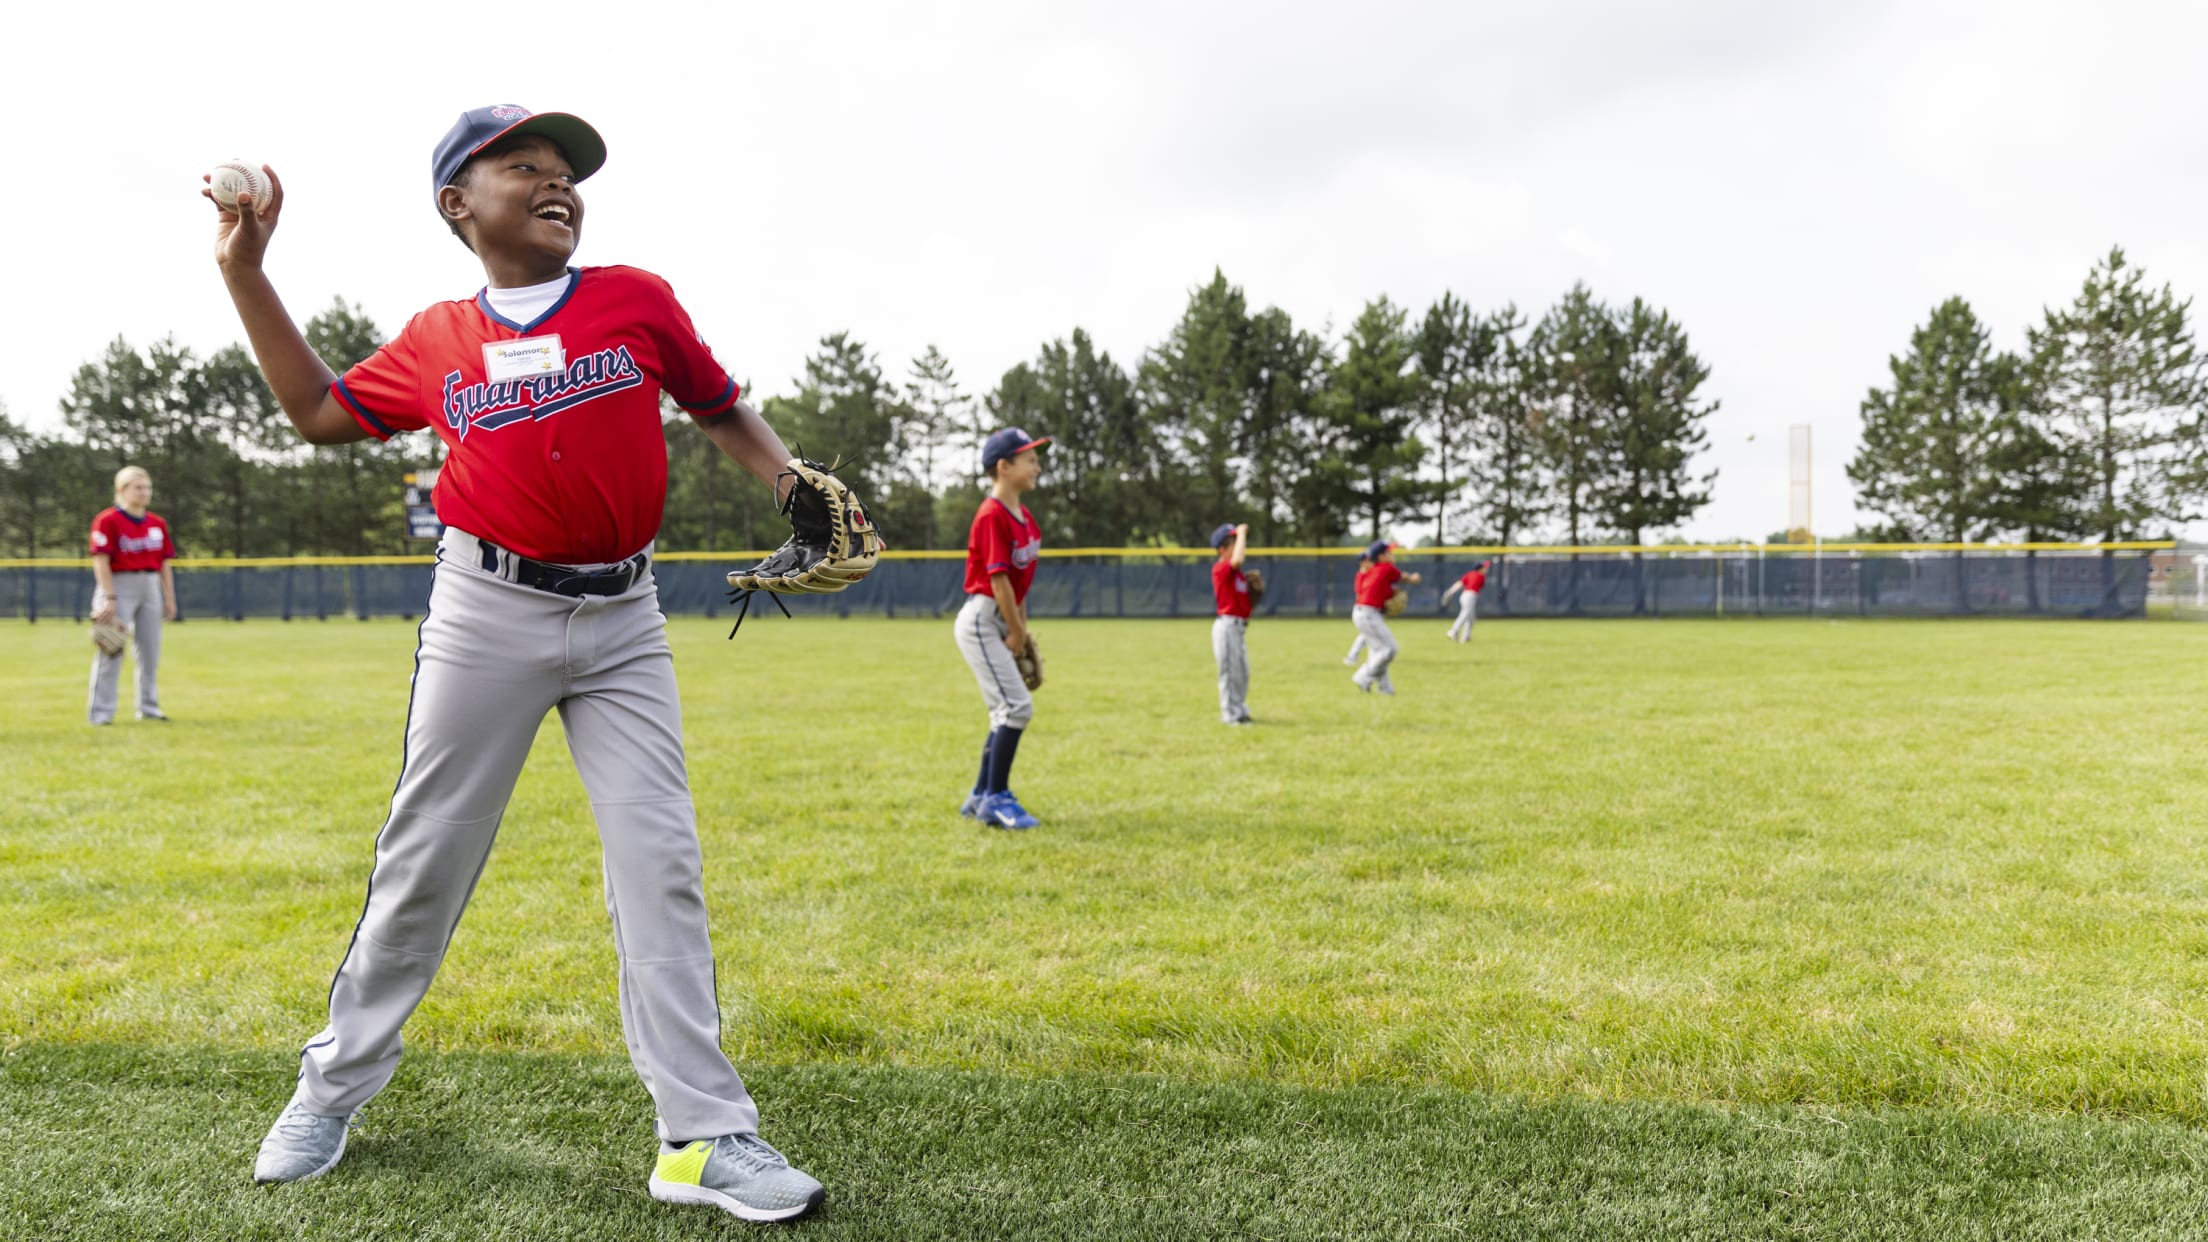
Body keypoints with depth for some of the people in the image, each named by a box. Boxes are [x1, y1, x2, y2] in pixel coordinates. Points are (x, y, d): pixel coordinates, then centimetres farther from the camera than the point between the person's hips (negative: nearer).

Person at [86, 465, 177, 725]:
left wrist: (169, 598, 10)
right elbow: (101, 561, -14)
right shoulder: (107, 520, -9)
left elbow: (164, 564, 12)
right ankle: (100, 712, 0)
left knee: (151, 650, 11)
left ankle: (149, 708, 21)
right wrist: (109, 598, -19)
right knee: (110, 650, -5)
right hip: (119, 585, -6)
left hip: (150, 586, 6)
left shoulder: (157, 523, 9)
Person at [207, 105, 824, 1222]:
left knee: (660, 864, -3)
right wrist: (245, 273, 13)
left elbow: (721, 409, 13)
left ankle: (703, 1137, 0)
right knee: (424, 857, 7)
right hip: (487, 615, 0)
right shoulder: (435, 341, 7)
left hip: (623, 622, 0)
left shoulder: (637, 301, 4)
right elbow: (320, 412, 18)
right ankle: (337, 1081, 27)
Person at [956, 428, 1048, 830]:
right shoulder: (992, 515, -17)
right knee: (1017, 706, -12)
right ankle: (996, 798, -3)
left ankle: (981, 797, 22)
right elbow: (999, 577, -19)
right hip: (981, 620, -10)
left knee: (1007, 711, 13)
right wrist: (1017, 631, -13)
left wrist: (1021, 629, 11)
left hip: (1001, 623, 10)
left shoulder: (1023, 516, 11)